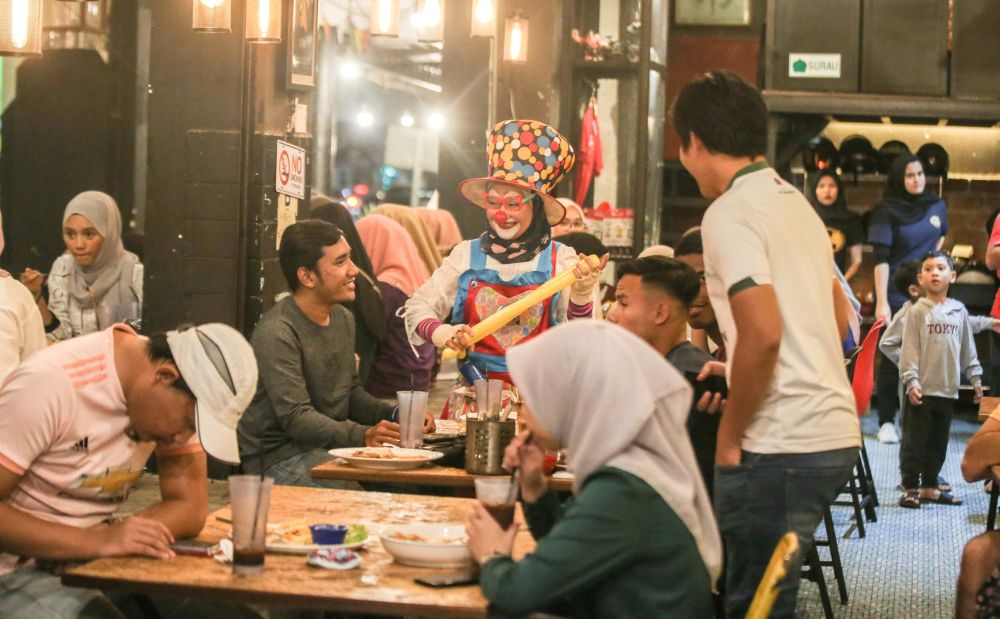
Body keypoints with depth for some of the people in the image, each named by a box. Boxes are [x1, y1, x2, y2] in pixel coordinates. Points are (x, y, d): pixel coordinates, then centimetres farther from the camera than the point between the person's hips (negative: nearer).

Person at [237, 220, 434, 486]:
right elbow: (295, 418, -24)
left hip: (331, 444, 8)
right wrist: (362, 436, -36)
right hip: (281, 455, -8)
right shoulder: (277, 332, -18)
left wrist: (396, 415, 1)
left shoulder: (344, 319, 11)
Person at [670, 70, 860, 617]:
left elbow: (764, 332, -23)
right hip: (836, 433, 9)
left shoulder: (730, 213, -12)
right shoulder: (796, 203, 16)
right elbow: (839, 320, 24)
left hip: (780, 446, -9)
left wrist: (729, 437, -11)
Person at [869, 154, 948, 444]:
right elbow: (881, 259, -13)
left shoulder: (937, 206, 5)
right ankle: (886, 421, 7)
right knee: (892, 360, 0)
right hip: (896, 297, -3)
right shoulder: (887, 211, -7)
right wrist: (881, 302, -19)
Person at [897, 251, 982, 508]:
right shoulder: (918, 311, -5)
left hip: (947, 390, 5)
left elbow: (968, 349, 15)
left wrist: (975, 377, 12)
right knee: (914, 442, -1)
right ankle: (910, 487, 7)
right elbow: (909, 350, -9)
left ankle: (929, 486, 21)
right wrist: (911, 381, -16)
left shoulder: (959, 311, 8)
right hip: (921, 390, -5)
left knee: (939, 442, 12)